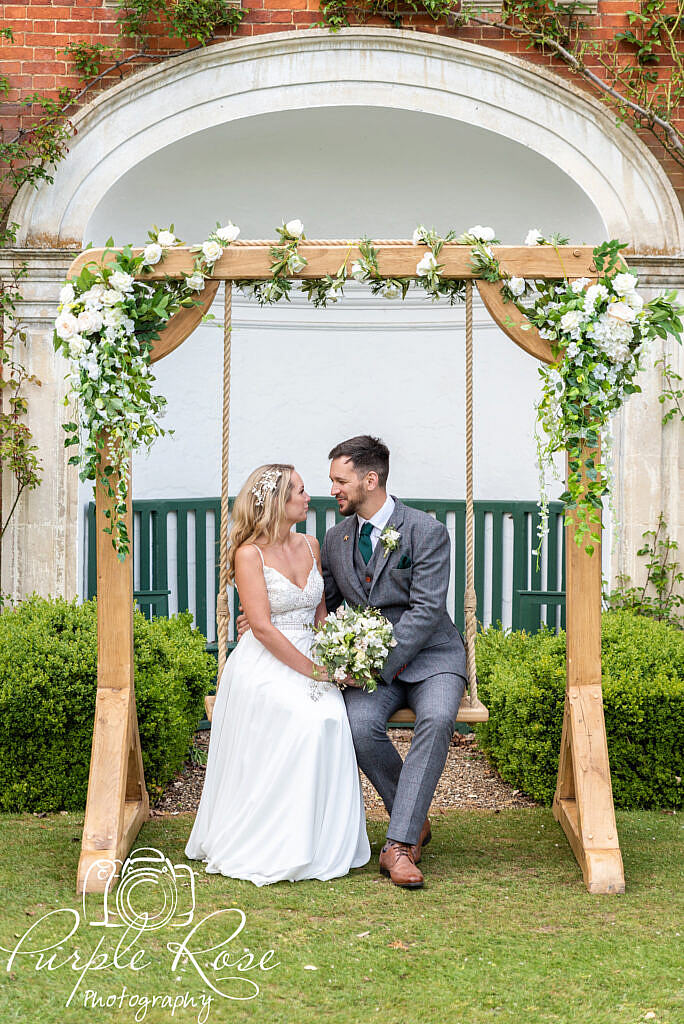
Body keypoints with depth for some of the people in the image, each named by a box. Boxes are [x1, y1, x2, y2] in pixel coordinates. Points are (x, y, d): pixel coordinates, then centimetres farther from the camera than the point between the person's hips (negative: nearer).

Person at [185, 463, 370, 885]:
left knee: (332, 719, -25)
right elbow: (263, 628, -14)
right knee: (307, 721, -30)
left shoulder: (310, 546, 12)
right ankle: (275, 848, -16)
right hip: (265, 664, -5)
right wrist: (312, 670, -16)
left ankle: (323, 845, -13)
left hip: (309, 657, 5)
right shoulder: (250, 554, -8)